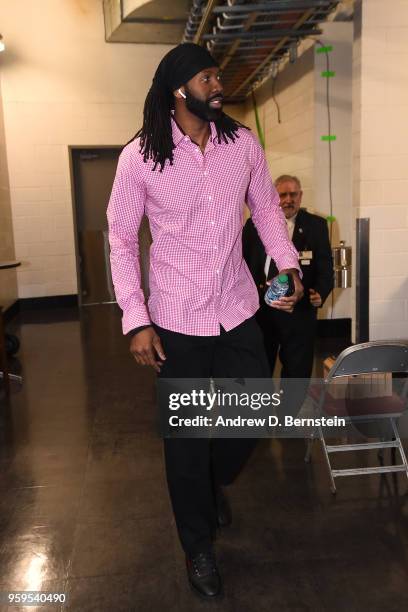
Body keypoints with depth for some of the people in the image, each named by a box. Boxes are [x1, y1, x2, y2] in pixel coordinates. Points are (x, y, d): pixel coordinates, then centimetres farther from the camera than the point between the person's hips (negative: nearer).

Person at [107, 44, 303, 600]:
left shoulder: (243, 143, -1)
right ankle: (198, 547, 34)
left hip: (239, 310, 4)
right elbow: (121, 238, -5)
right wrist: (136, 321, -11)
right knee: (186, 435, 9)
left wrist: (288, 264, 0)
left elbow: (267, 206, 13)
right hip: (176, 320, -3)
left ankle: (215, 482, 48)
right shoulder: (139, 157, -10)